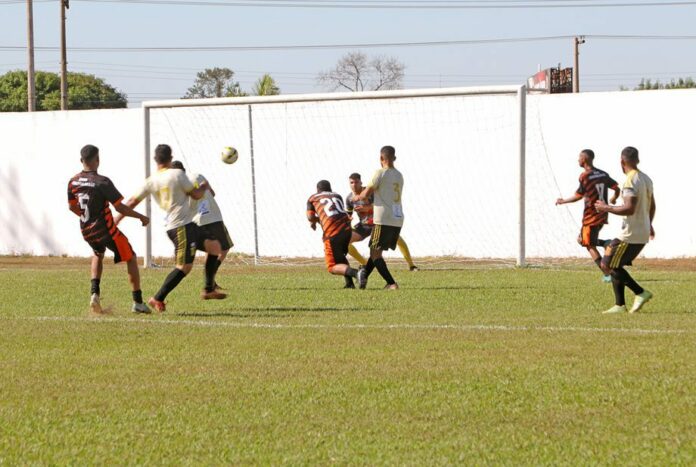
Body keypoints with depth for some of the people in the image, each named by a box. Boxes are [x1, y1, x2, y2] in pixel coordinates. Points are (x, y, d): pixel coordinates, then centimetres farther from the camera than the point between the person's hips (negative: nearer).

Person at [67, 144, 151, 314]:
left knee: (98, 254, 34)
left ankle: (94, 292, 13)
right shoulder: (102, 182, -20)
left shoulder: (73, 182, -2)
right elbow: (120, 207, -18)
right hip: (106, 230, -6)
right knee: (131, 258, 11)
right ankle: (138, 302, 9)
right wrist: (141, 217, -4)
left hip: (86, 231, 6)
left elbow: (72, 207, 13)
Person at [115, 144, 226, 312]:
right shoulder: (177, 174, -9)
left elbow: (133, 201, 8)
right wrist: (204, 187, 18)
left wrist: (117, 219, 17)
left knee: (214, 246, 18)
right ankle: (158, 299, -13)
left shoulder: (151, 181, 8)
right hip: (182, 226, -8)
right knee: (184, 266, -10)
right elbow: (196, 195, -4)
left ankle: (209, 290, 22)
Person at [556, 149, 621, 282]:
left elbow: (578, 196, -16)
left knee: (590, 246, 2)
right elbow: (616, 188, 9)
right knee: (581, 240, 22)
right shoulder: (603, 174, 6)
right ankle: (607, 243, 3)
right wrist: (613, 199, 31)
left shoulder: (585, 176, -15)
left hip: (591, 216, -7)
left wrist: (563, 201, 0)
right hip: (602, 216, 7)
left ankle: (608, 275, -4)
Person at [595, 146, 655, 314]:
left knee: (607, 265, -3)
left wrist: (606, 208, -16)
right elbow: (652, 206, 24)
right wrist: (649, 224, 39)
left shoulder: (631, 181, -18)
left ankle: (640, 293, -6)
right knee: (614, 265, 15)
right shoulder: (646, 179, 11)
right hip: (643, 234, 9)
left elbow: (630, 209, -27)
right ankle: (620, 305, 12)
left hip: (630, 235, -9)